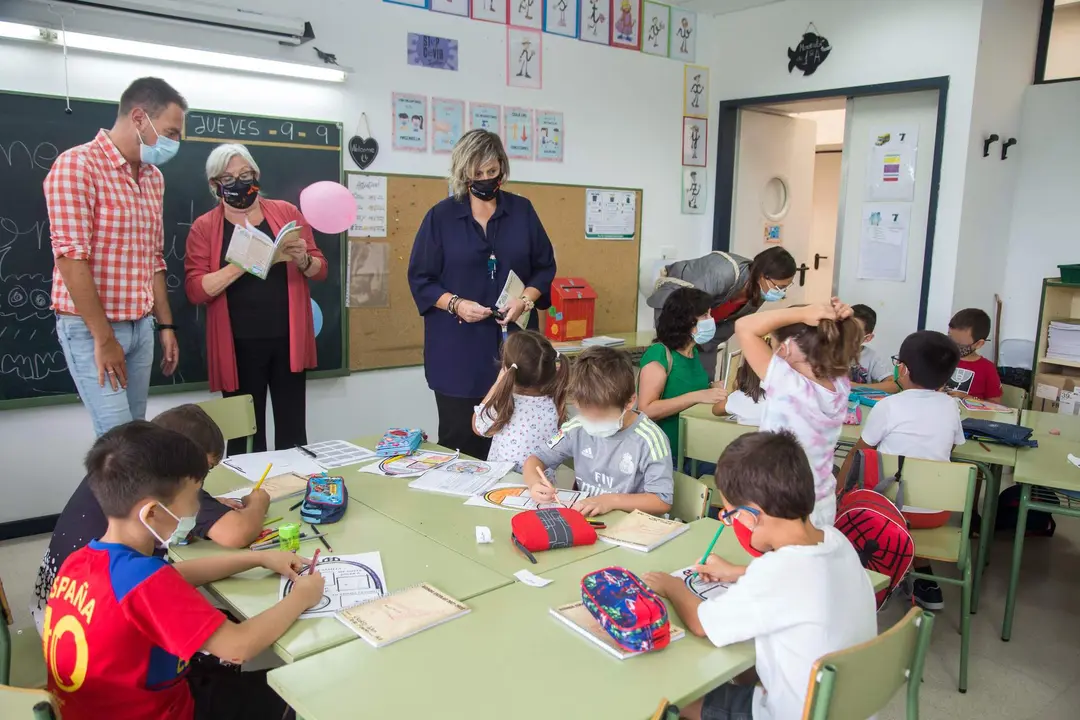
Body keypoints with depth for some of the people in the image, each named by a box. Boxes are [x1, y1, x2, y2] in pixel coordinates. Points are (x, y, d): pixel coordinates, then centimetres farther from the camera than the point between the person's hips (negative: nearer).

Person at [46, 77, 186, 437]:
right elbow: (71, 259, -18)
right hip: (91, 329, -7)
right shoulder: (77, 165, -12)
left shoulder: (153, 177, 12)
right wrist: (103, 337, -18)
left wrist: (165, 325, 14)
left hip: (141, 327, 7)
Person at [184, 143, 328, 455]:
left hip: (288, 340, 1)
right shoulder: (203, 227, 3)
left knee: (292, 431, 6)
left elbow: (320, 269, 9)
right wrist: (242, 263, -20)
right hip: (239, 347, -1)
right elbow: (195, 290, -7)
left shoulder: (287, 212, 7)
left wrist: (302, 259, -14)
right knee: (245, 435, 5)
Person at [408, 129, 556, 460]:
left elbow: (545, 267, 10)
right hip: (458, 349, -1)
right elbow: (420, 278, 2)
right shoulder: (441, 216, 1)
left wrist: (525, 299, -9)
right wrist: (456, 303, -15)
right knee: (459, 440, 2)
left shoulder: (522, 210, 7)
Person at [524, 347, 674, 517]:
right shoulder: (578, 427, -2)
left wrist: (611, 500, -24)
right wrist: (535, 483, -15)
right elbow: (536, 460, 6)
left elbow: (663, 501, -15)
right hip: (581, 520, 3)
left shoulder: (650, 439, -15)